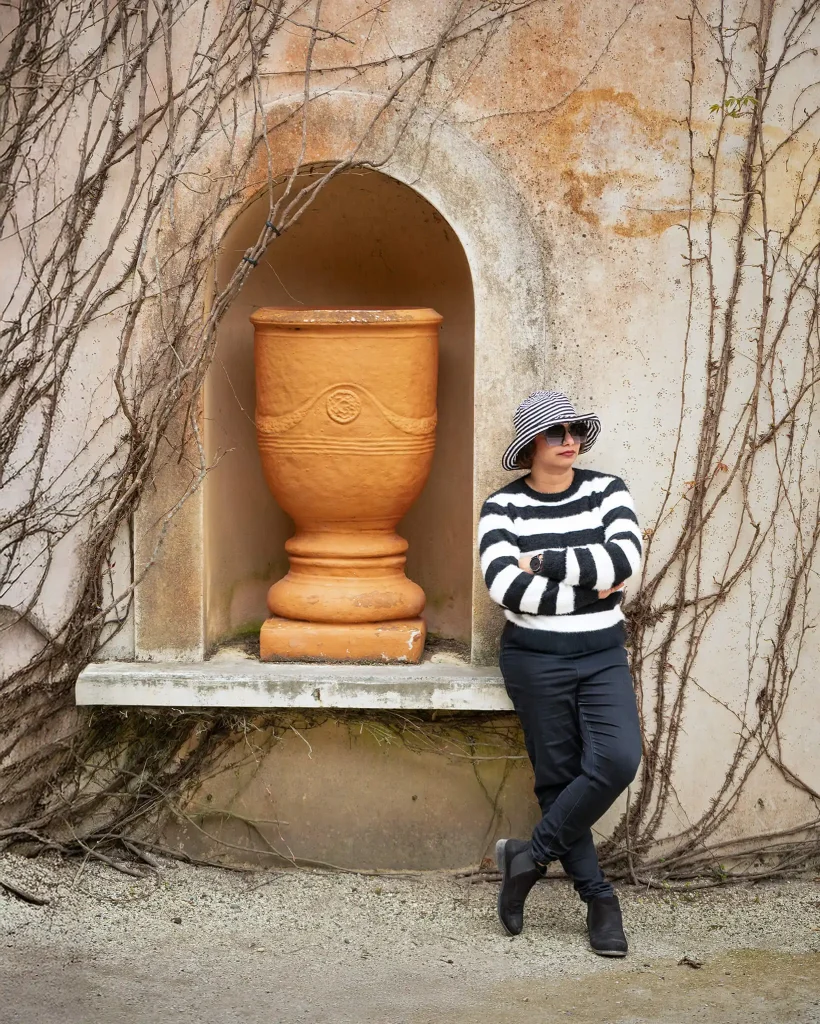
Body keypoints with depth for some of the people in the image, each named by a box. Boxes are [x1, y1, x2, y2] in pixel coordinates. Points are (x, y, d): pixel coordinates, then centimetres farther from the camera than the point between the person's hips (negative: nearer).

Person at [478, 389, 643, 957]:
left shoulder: (607, 490, 2)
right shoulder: (504, 507, -4)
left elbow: (626, 555, -16)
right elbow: (505, 586, -19)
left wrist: (542, 561, -15)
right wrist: (589, 592, -15)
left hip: (603, 657, 2)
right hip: (535, 660, -2)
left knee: (618, 760, -18)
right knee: (558, 776, 1)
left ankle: (532, 854, -2)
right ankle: (599, 899, 13)